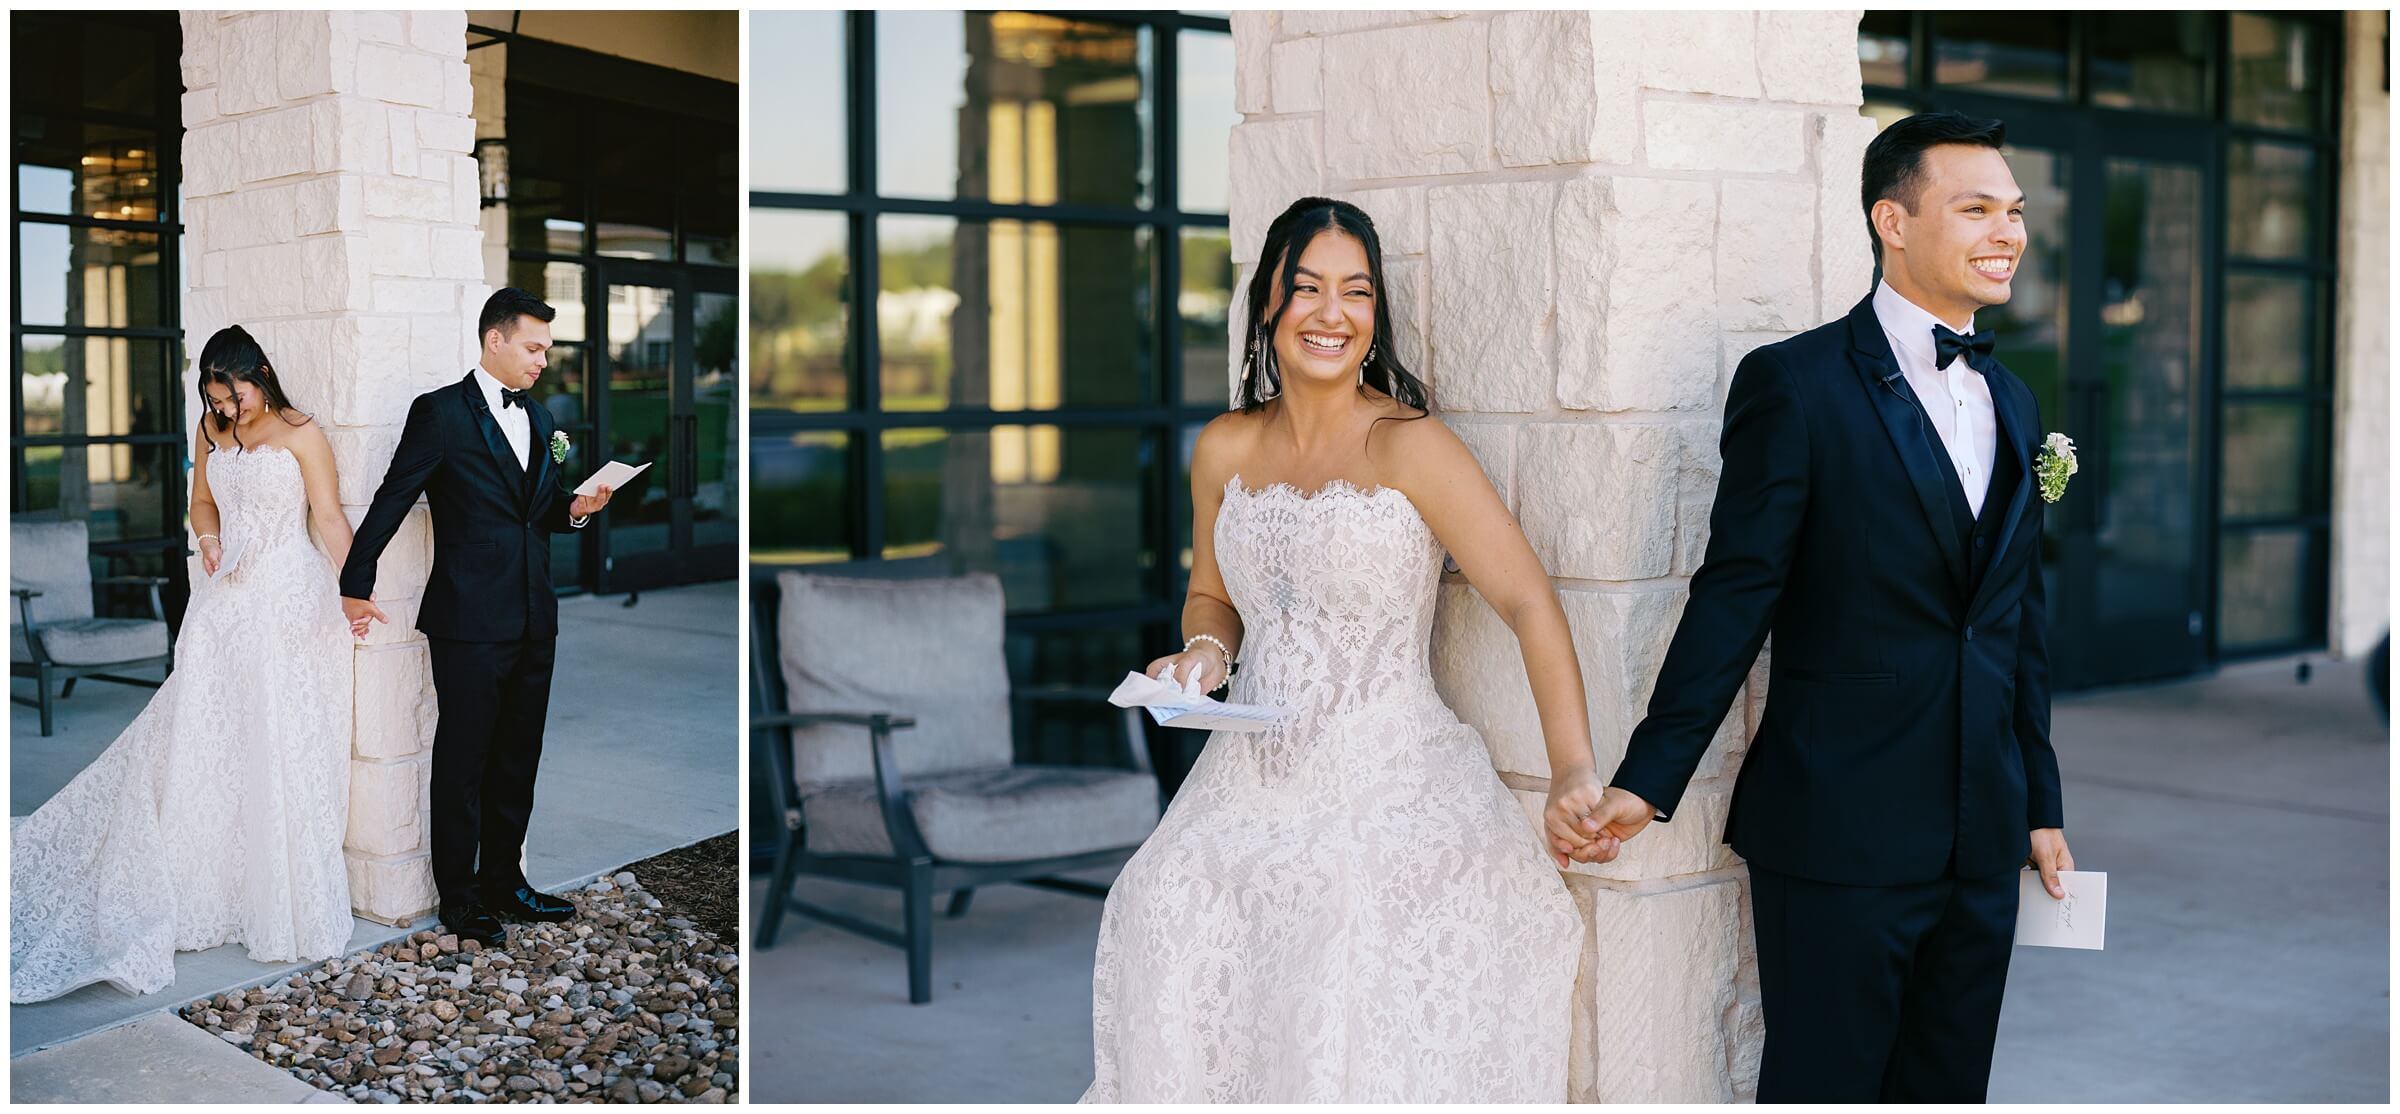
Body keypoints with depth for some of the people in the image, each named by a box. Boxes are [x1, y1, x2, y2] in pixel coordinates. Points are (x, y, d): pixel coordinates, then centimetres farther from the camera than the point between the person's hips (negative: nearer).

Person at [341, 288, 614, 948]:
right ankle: (458, 899, 13)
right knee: (462, 762, 3)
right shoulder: (441, 413, -8)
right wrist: (355, 588, -7)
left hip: (534, 621, 7)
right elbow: (391, 501, -7)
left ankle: (503, 881, 27)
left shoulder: (537, 417, 13)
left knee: (518, 759, 15)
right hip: (469, 622, -7)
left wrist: (576, 509, -1)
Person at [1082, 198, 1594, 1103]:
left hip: (1386, 788, -4)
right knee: (1167, 931, -13)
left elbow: (1529, 602, -12)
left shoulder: (1408, 446, -8)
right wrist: (1204, 652, 0)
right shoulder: (1226, 450, 7)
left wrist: (1573, 769, -22)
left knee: (1362, 1031, -17)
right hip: (1250, 788, 5)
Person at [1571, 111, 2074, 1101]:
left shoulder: (2011, 403, 13)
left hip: (1983, 841, 6)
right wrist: (1647, 781, -15)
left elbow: (2020, 623, 18)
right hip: (1839, 836, -6)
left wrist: (2042, 804, 19)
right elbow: (1734, 598, -11)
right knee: (1823, 1087, 2)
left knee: (1950, 1089, 13)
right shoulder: (1796, 385, -8)